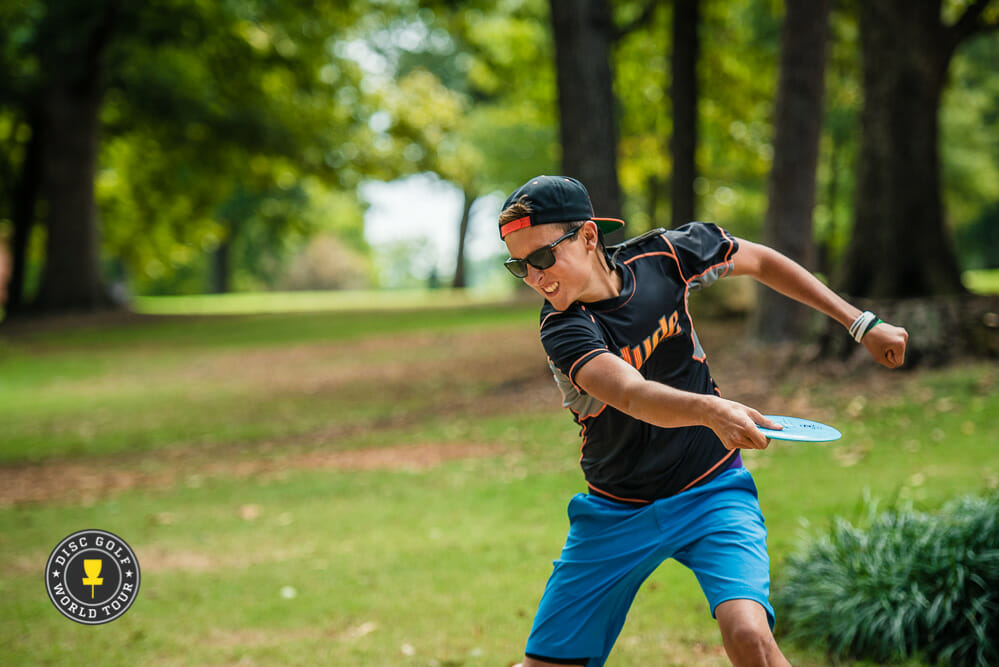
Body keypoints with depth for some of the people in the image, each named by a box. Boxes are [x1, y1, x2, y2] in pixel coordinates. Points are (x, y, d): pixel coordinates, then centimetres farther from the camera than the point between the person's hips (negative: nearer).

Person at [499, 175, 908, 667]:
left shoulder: (661, 256, -11)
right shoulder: (563, 330, -21)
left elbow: (760, 261, 7)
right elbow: (632, 394, -39)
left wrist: (861, 324, 6)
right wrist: (709, 410, -60)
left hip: (711, 492, 0)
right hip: (615, 512, 0)